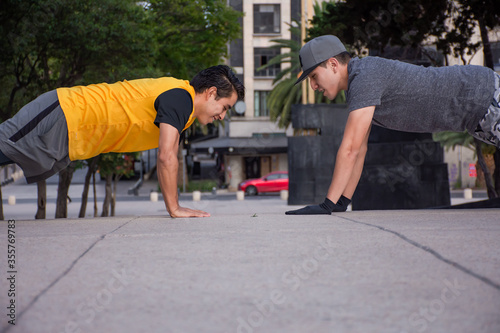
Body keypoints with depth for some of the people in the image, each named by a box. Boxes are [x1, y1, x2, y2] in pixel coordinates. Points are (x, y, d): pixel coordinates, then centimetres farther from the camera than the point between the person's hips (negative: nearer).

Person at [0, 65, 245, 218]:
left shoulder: (179, 98, 12)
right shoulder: (179, 97, -18)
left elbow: (165, 159, 18)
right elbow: (167, 157, -24)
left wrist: (173, 207, 13)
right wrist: (174, 208, -19)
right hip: (57, 118, -9)